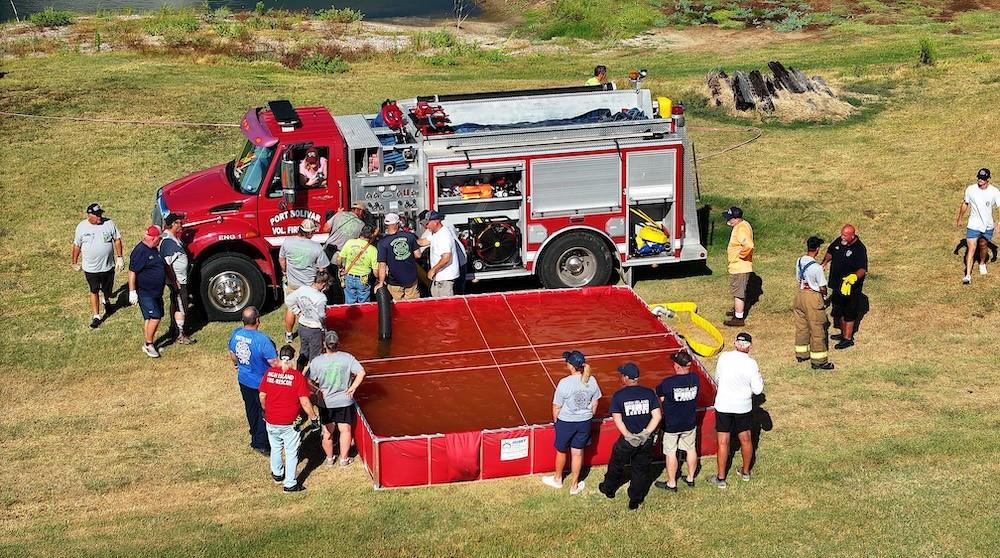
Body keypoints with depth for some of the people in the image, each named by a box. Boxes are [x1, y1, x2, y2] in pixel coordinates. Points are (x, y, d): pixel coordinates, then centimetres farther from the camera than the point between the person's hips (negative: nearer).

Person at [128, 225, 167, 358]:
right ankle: (148, 345, -3)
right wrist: (132, 292, -21)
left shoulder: (154, 250, 11)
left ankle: (148, 344, 21)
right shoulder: (140, 251, -18)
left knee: (150, 318, 12)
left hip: (156, 292, 9)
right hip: (145, 292, -9)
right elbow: (132, 272, -19)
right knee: (154, 317, -14)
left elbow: (163, 267, 25)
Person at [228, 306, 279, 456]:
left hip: (244, 380, 6)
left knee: (251, 410, 24)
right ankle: (262, 444, 23)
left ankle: (256, 439, 41)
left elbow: (232, 354, 8)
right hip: (262, 383, -6)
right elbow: (274, 363, -24)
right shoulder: (262, 340, -31)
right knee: (266, 413, 13)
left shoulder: (236, 334, -11)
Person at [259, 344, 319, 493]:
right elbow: (305, 402, -17)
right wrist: (313, 417, -4)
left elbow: (262, 396, 4)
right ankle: (290, 484, 18)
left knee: (275, 448, 25)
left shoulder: (269, 373, -6)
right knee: (291, 453, 11)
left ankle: (277, 473, 45)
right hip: (289, 424, -4)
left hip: (271, 421, 4)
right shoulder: (297, 376, -17)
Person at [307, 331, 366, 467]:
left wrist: (318, 390, 2)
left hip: (325, 403, 0)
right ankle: (344, 458, 22)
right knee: (345, 430, 15)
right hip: (344, 401, 0)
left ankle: (329, 458, 30)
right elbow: (361, 373, -17)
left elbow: (309, 381, -14)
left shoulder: (317, 361, -15)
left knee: (327, 432, 17)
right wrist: (352, 388, -7)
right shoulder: (347, 358, -14)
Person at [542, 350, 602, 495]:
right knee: (577, 453, 18)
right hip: (585, 422, 4)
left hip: (566, 422, -3)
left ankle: (558, 479, 42)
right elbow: (594, 404, 1)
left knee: (561, 451, 21)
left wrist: (555, 421, 5)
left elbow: (556, 407, -14)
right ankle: (574, 486, 30)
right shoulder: (591, 381, -10)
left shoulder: (564, 383, -24)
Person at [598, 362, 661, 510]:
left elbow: (617, 420, -17)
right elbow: (657, 416, -8)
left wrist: (628, 436, -16)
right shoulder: (649, 393, -5)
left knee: (616, 465, 23)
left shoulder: (618, 395, -11)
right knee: (641, 470, 17)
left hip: (627, 440, -2)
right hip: (646, 441, 2)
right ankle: (635, 501, 26)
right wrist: (645, 434, -10)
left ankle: (609, 489, 44)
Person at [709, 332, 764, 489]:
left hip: (723, 405, 0)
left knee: (723, 442, 5)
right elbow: (758, 390, -9)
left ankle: (721, 478, 11)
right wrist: (758, 376, 7)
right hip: (743, 407, 0)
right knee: (745, 440, 18)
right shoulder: (751, 364, -13)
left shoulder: (724, 357, -9)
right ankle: (745, 472, 35)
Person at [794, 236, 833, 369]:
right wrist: (824, 297, 5)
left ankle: (801, 354, 34)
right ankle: (819, 361, 9)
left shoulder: (799, 262, -4)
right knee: (817, 330, 3)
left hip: (800, 294, 7)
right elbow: (822, 287, -14)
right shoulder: (816, 267, -24)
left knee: (801, 327, 20)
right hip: (813, 297, -7)